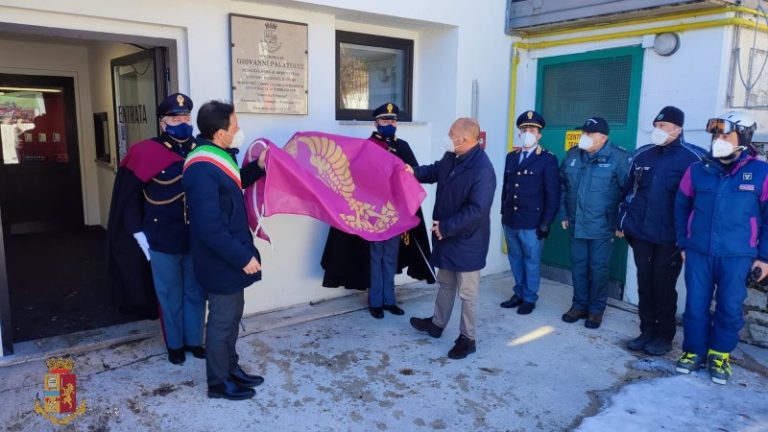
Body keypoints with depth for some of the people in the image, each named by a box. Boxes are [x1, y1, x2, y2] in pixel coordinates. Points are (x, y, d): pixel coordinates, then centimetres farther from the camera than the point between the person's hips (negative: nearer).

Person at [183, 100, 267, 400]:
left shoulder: (218, 158, 7)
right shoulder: (202, 170, -26)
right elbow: (209, 228, -29)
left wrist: (258, 167, 12)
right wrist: (243, 257, -23)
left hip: (231, 257, 10)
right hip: (222, 261, -10)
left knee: (233, 316, 21)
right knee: (222, 321, 6)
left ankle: (231, 369, 37)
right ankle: (218, 383, 24)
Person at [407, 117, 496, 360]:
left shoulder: (482, 170, -27)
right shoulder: (451, 157, 0)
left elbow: (477, 211, -29)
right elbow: (436, 171, 22)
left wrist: (446, 227, -23)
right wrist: (415, 172, 2)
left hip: (468, 241, -9)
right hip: (446, 235, 9)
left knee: (467, 292, 6)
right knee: (446, 283, 24)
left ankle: (467, 339, 21)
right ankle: (437, 324, 42)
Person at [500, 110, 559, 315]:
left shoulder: (548, 159, -7)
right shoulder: (511, 156, 9)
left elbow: (553, 194, -8)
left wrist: (546, 223, -11)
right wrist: (503, 213, 12)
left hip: (532, 223, -5)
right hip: (510, 220, 5)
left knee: (531, 261, 7)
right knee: (515, 259, 15)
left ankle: (530, 298, 21)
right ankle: (519, 294, 30)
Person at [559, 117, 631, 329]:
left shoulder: (619, 157, -11)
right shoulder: (572, 155, 5)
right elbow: (562, 186, 13)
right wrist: (564, 214, 10)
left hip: (602, 226, -5)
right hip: (576, 224, 5)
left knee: (598, 268, 6)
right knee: (578, 266, 13)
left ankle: (596, 309, 21)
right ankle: (579, 305, 28)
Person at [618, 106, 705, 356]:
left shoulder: (693, 158, -8)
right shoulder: (642, 155, 7)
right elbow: (628, 190, 13)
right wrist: (623, 222, 9)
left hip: (670, 237, -4)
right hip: (640, 233, 4)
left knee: (664, 287, 6)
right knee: (644, 284, 11)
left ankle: (664, 337, 21)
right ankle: (647, 332, 24)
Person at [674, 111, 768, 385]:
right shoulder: (697, 171, 2)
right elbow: (681, 208, 11)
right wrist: (683, 244, 10)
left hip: (736, 256, -1)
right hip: (698, 253, 2)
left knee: (730, 307, 7)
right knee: (695, 305, 7)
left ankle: (719, 354, 26)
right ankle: (694, 351, 23)